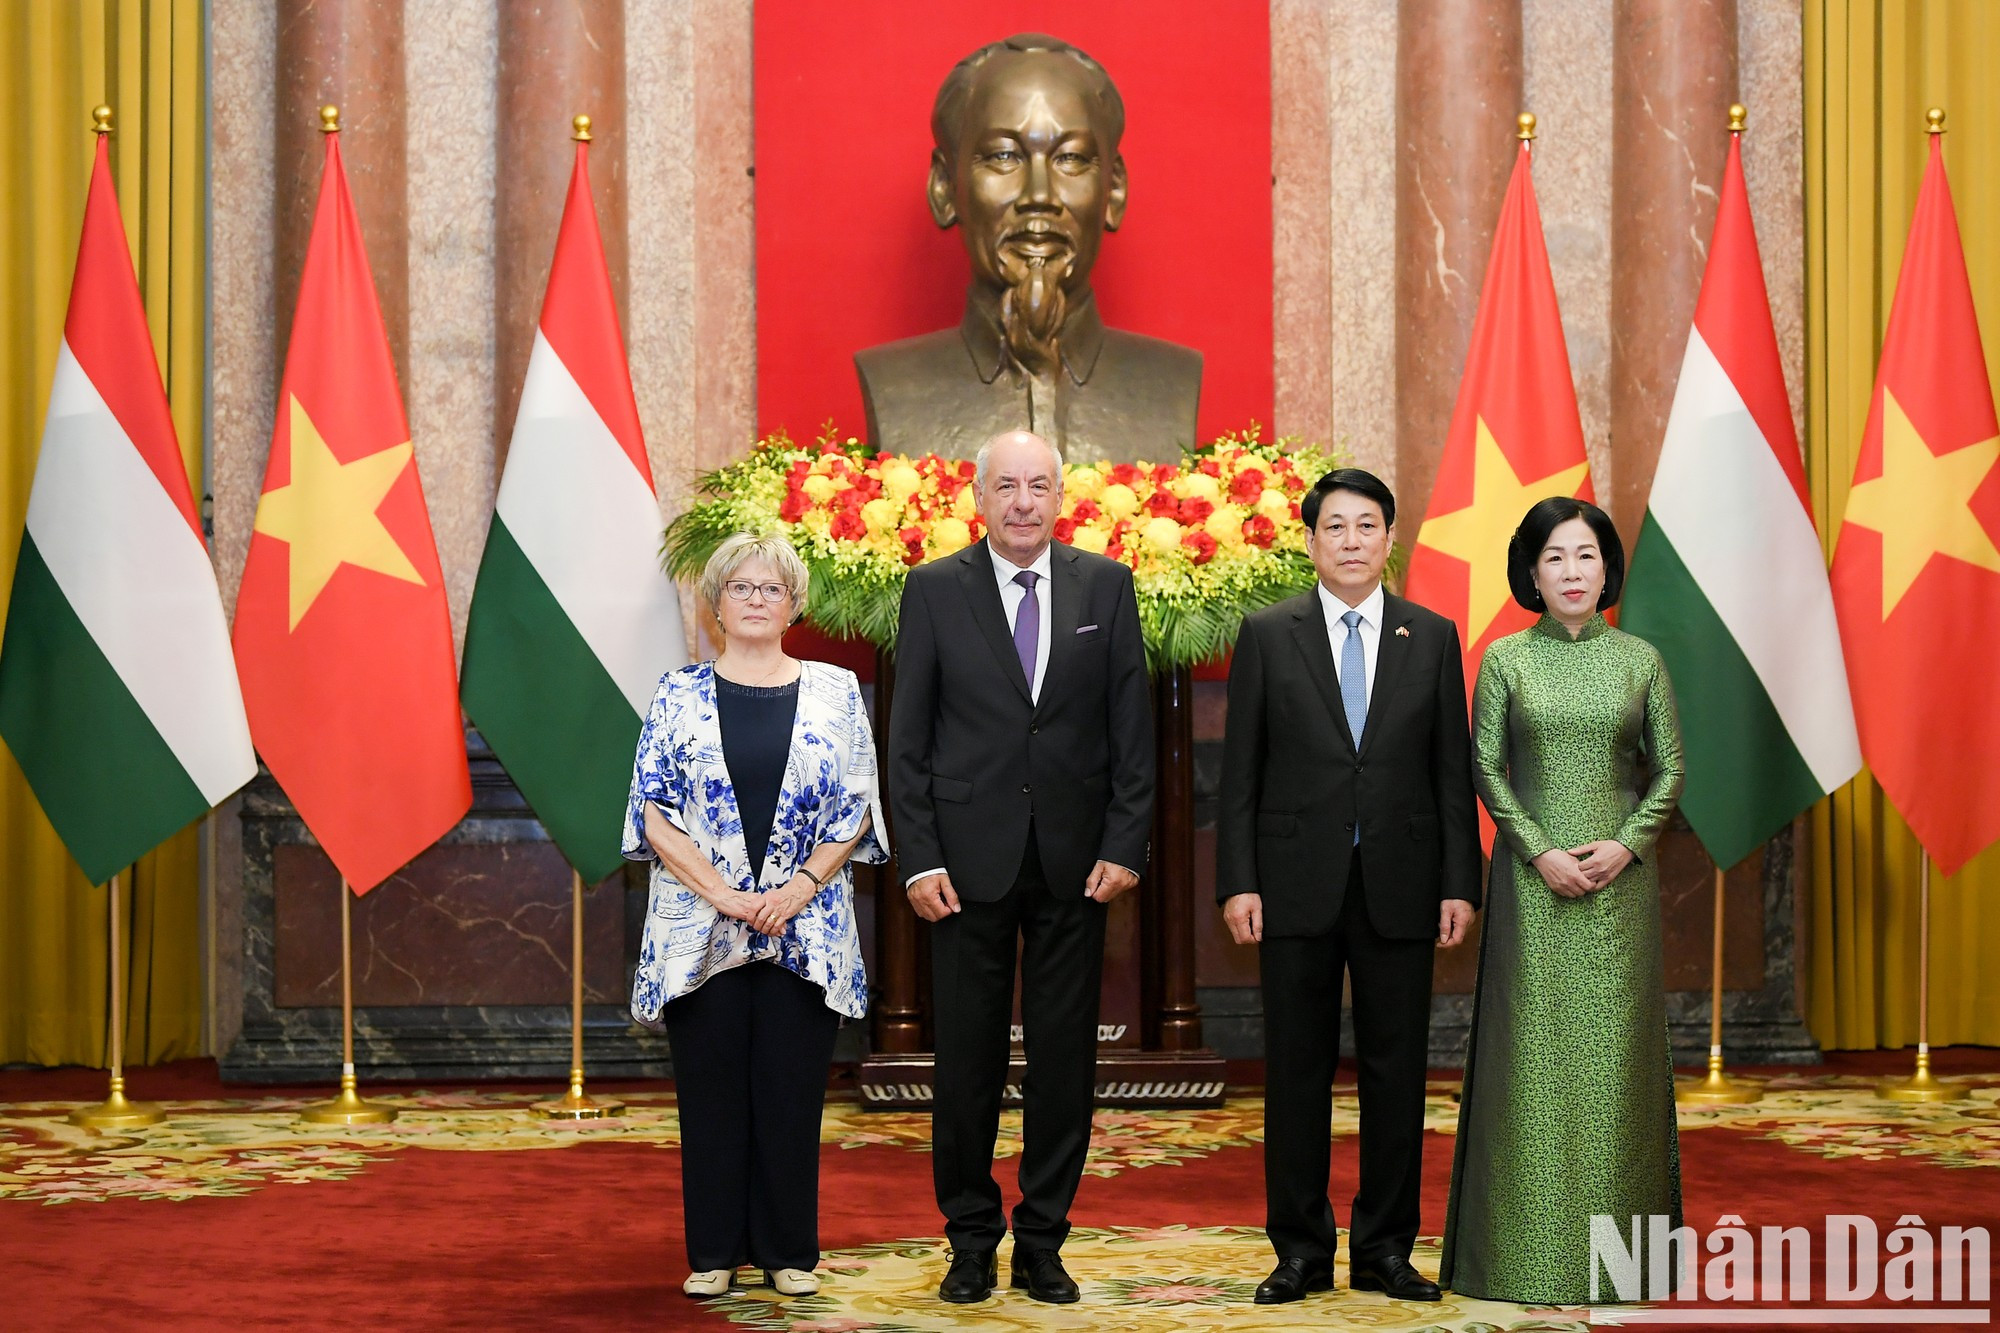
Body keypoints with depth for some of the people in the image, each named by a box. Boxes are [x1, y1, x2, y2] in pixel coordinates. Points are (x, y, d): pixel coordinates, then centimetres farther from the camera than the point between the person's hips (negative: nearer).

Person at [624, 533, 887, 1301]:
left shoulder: (836, 692, 6)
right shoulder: (680, 696, 4)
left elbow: (857, 809, 3)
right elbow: (654, 812, -2)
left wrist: (800, 887, -11)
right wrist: (723, 895, -12)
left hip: (804, 932, 1)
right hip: (700, 931, 0)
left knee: (793, 1090, 3)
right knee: (712, 1089, 3)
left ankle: (789, 1252, 13)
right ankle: (714, 1252, 13)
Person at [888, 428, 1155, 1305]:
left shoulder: (1106, 586, 5)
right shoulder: (934, 590, 1)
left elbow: (1131, 727, 4)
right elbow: (908, 739, 0)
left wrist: (1125, 844, -4)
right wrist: (919, 858, -7)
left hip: (1075, 862, 1)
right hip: (970, 860, -1)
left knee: (1064, 1059, 6)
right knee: (968, 1060, 5)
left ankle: (1042, 1244, 17)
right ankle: (971, 1241, 17)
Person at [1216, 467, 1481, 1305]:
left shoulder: (1433, 639, 7)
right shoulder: (1267, 636, 3)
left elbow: (1453, 772, 6)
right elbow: (1241, 771, 1)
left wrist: (1459, 884, 0)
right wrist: (1237, 882, -6)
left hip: (1398, 888, 1)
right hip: (1298, 886, -1)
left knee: (1396, 1070, 5)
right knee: (1297, 1070, 4)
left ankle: (1384, 1250, 14)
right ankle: (1301, 1250, 13)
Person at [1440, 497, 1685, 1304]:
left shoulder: (1640, 660, 5)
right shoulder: (1505, 660, 2)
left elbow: (1669, 769, 5)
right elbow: (1486, 769, 0)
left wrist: (1626, 844, -10)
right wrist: (1541, 851, -11)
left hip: (1620, 877, 1)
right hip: (1533, 879, -1)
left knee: (1615, 1050, 3)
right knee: (1533, 1052, 0)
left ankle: (1618, 1243, 11)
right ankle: (1532, 1250, 5)